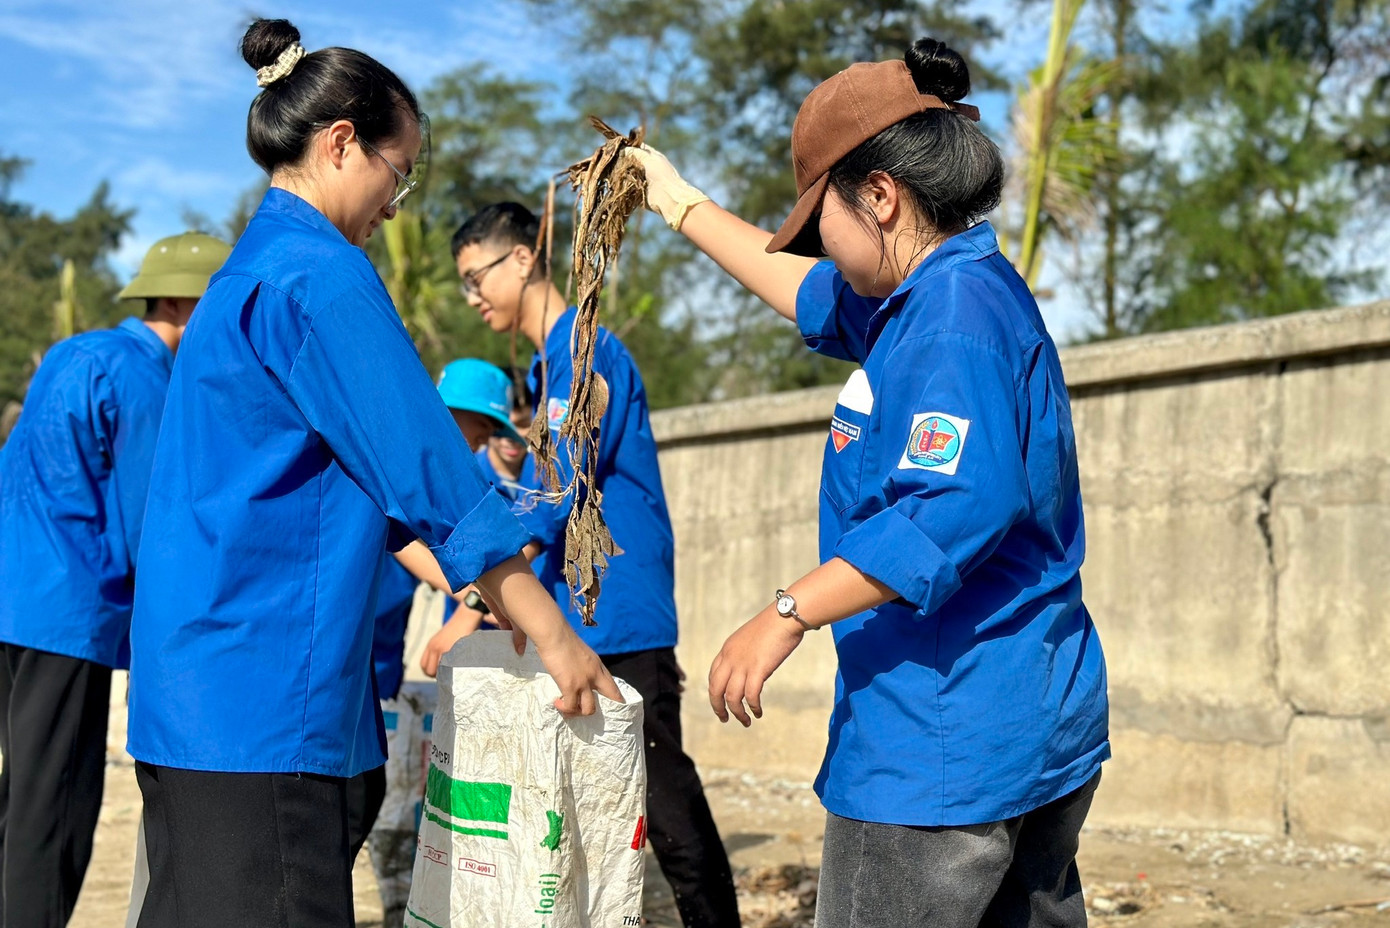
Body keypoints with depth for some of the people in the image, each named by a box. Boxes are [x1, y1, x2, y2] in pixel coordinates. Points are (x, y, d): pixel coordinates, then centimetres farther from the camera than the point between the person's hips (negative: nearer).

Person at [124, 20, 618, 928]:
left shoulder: (247, 272, 18)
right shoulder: (321, 275, -12)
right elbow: (429, 471, -13)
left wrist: (464, 586, 21)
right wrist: (554, 635, -6)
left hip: (193, 685, 10)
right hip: (264, 700, -10)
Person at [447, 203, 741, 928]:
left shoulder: (585, 352, -12)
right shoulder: (549, 363, 18)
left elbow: (556, 496, -21)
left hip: (620, 621, -10)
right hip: (572, 622, 10)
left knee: (663, 801, -6)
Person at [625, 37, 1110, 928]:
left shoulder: (955, 311, -18)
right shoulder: (942, 295, 14)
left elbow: (955, 506, -30)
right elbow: (810, 292, 32)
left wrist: (788, 614, -26)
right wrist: (681, 204, 38)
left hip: (945, 745, -11)